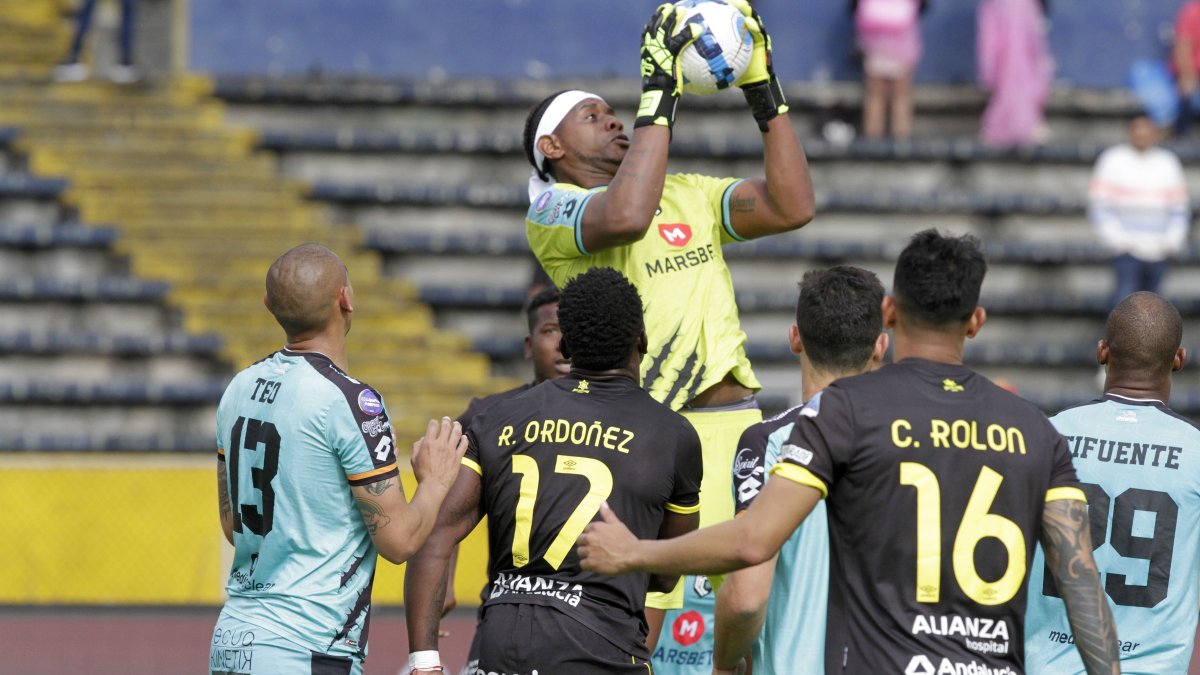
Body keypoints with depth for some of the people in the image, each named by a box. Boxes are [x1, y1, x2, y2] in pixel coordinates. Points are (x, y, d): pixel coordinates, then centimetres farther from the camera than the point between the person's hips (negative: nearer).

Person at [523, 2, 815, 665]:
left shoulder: (689, 195, 20)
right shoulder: (552, 210, 0)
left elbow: (791, 206, 8)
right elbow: (625, 217, -22)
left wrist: (763, 90, 5)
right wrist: (658, 94, -18)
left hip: (737, 429, 6)